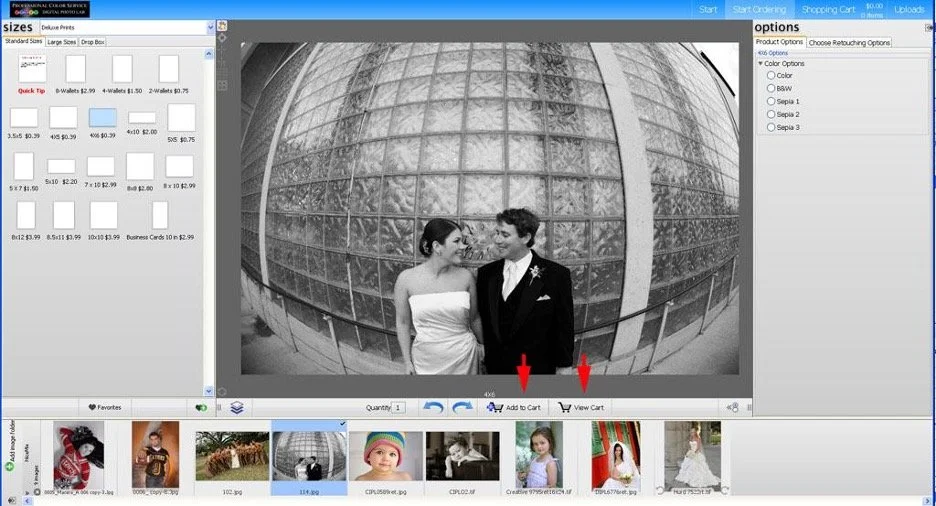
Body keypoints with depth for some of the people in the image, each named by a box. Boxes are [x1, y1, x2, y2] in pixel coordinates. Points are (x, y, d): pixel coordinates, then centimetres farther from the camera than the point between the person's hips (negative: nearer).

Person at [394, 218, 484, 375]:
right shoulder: (406, 279, -8)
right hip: (427, 360, -1)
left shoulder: (466, 277, -5)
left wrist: (484, 346, 18)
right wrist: (407, 361, 2)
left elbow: (474, 318, 8)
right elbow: (403, 323, 1)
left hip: (463, 357, 1)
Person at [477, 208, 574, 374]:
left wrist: (563, 366, -2)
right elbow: (481, 322, 8)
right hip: (495, 369, 3)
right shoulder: (486, 273, 3)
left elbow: (564, 328, -4)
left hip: (536, 369, -3)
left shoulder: (556, 275, -9)